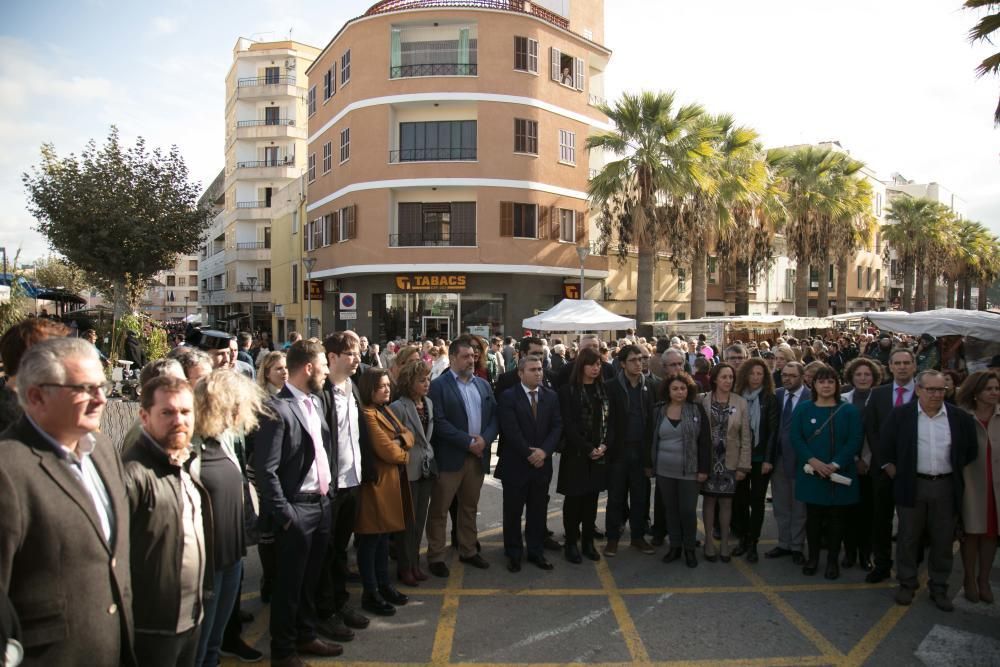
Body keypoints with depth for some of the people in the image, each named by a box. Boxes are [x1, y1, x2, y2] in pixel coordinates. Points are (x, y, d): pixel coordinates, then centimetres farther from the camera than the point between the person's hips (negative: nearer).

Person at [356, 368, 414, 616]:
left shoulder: (385, 410, 14)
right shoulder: (367, 414, -17)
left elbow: (407, 434, 9)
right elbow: (386, 450, -20)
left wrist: (400, 441, -13)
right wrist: (404, 453, -1)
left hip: (392, 480, 10)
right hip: (376, 482, -9)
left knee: (384, 536, 17)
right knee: (371, 540, 1)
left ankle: (384, 585, 28)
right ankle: (370, 594, 10)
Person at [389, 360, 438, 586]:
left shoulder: (429, 403, 5)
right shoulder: (398, 407, -16)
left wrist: (430, 458, 9)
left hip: (427, 469, 6)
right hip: (408, 471, -6)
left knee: (420, 519, 14)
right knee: (408, 520, 5)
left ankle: (415, 563, 27)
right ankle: (405, 567, 20)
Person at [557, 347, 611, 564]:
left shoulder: (604, 389, 8)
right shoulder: (567, 390, -7)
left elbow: (609, 420, 6)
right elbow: (568, 425, -12)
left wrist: (604, 445, -9)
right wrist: (588, 449, -15)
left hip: (599, 453, 4)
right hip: (576, 453, -4)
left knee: (592, 499, 9)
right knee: (574, 499, 3)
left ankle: (588, 542, 20)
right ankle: (571, 543, 14)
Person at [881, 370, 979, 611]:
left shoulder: (960, 417, 2)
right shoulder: (900, 414, -3)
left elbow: (971, 450, 12)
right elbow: (885, 447, 2)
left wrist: (957, 473, 9)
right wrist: (895, 474, -1)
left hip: (946, 487, 2)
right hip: (912, 486, -2)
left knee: (943, 541, 9)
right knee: (908, 538, 8)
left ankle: (939, 588, 24)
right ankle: (907, 584, 21)